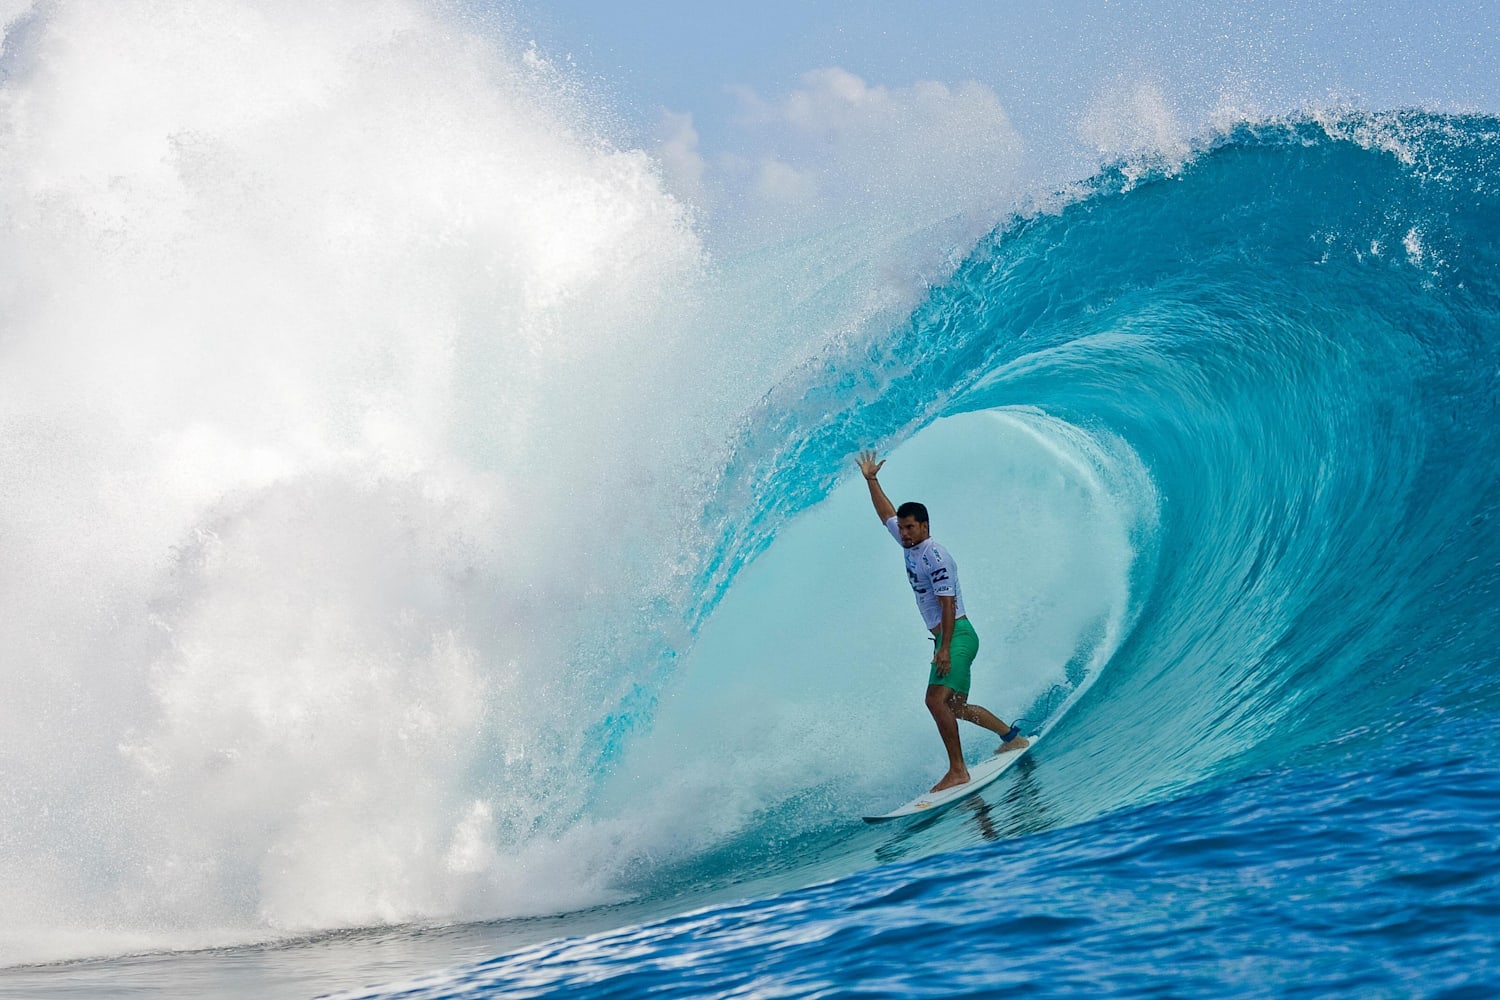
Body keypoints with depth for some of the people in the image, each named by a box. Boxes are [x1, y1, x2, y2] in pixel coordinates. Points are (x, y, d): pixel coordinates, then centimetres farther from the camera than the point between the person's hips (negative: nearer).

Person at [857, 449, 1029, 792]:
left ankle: (957, 770, -21)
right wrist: (871, 480, 26)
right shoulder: (910, 545, 11)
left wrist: (945, 648, -25)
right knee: (956, 706, 16)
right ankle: (1011, 736, 32)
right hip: (947, 638, 10)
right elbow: (886, 513, 27)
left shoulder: (935, 557, -16)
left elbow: (948, 604, -20)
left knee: (937, 700, -21)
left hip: (957, 635, -10)